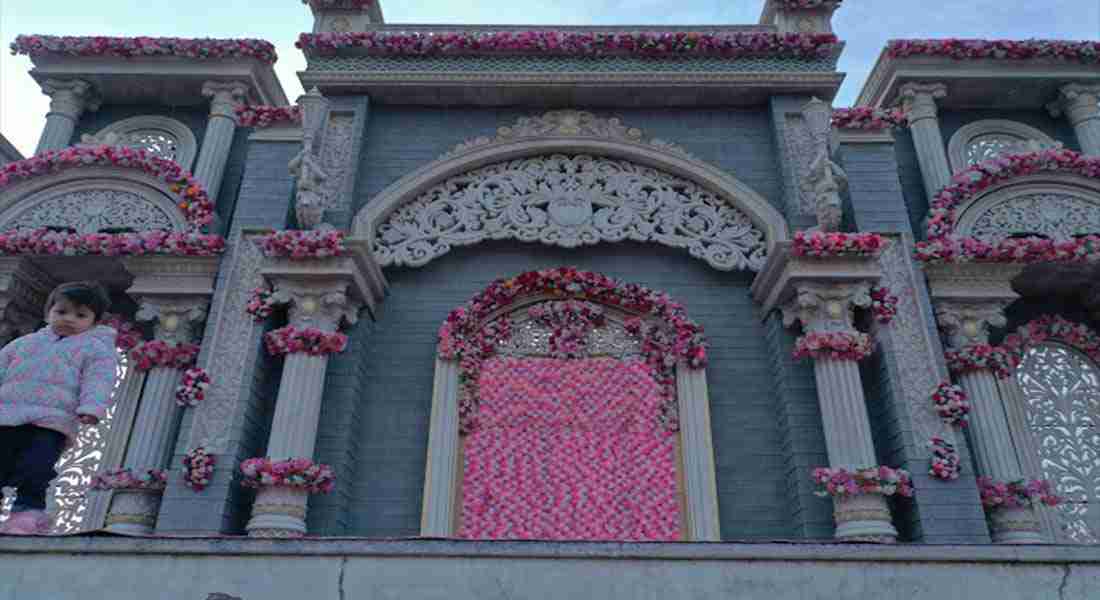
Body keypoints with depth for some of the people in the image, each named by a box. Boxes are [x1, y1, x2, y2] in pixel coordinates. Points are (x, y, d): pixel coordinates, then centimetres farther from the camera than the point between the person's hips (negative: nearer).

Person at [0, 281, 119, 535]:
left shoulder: (96, 348, 9)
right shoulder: (24, 343, 25)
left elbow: (98, 380, -4)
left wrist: (91, 407, -21)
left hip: (51, 422, -4)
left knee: (35, 467, -17)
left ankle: (29, 510, -8)